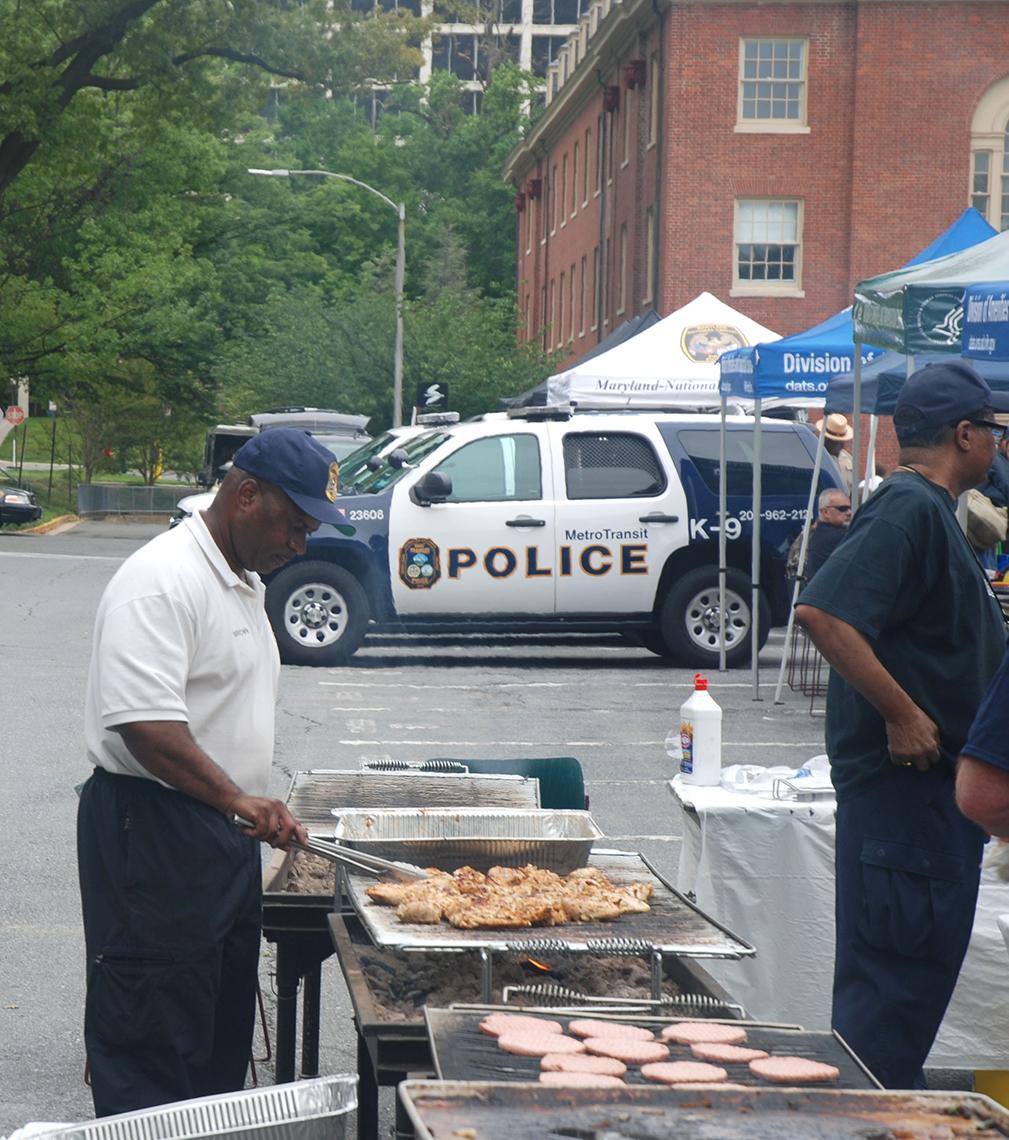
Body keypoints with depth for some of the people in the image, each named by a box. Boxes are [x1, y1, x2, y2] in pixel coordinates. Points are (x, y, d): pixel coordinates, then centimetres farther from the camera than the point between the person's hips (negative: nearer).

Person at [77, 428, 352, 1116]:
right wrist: (236, 799, -33)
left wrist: (249, 810, 18)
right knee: (155, 1057, -5)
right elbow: (142, 723, -27)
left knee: (222, 1045, 15)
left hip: (222, 834, 10)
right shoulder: (163, 581, -17)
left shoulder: (244, 581, 16)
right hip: (151, 832, -10)